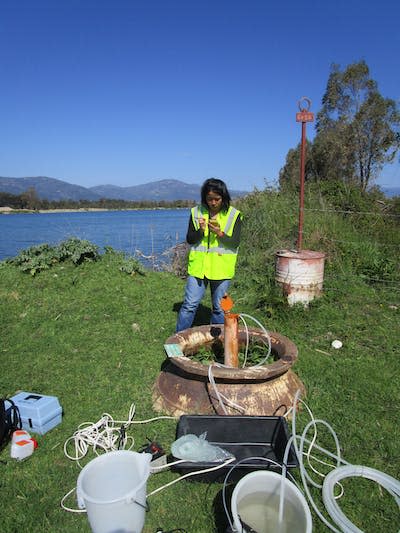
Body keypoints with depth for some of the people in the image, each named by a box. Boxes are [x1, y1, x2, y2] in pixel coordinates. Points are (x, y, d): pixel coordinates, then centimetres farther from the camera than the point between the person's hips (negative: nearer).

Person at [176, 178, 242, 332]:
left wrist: (220, 233, -24)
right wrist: (200, 230, -19)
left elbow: (235, 243, -7)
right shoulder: (196, 212, 2)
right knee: (190, 305, 3)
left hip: (221, 269, 0)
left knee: (219, 307, 11)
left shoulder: (234, 215, -2)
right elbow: (189, 240, 1)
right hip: (198, 266, 1)